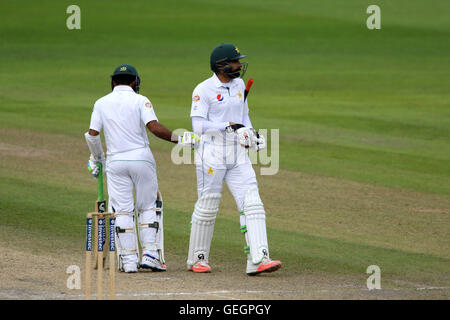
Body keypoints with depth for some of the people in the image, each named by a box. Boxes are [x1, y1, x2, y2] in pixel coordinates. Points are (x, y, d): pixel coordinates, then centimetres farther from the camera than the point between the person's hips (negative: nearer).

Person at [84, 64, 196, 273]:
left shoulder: (101, 103, 6)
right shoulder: (140, 101, -3)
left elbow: (92, 135, 2)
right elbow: (154, 127, -16)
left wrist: (97, 159, 16)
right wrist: (178, 139, -7)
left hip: (115, 162, 2)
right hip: (141, 158, -2)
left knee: (122, 211, 5)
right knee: (148, 207, 10)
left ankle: (129, 260, 2)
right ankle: (150, 254, 1)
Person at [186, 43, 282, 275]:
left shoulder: (239, 85, 11)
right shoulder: (204, 90, -10)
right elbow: (198, 126, -15)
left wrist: (251, 133, 2)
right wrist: (229, 126, -21)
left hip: (238, 154, 6)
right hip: (211, 154, -6)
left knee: (251, 203, -7)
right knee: (207, 206, 2)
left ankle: (258, 260, -14)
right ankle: (197, 258, 18)